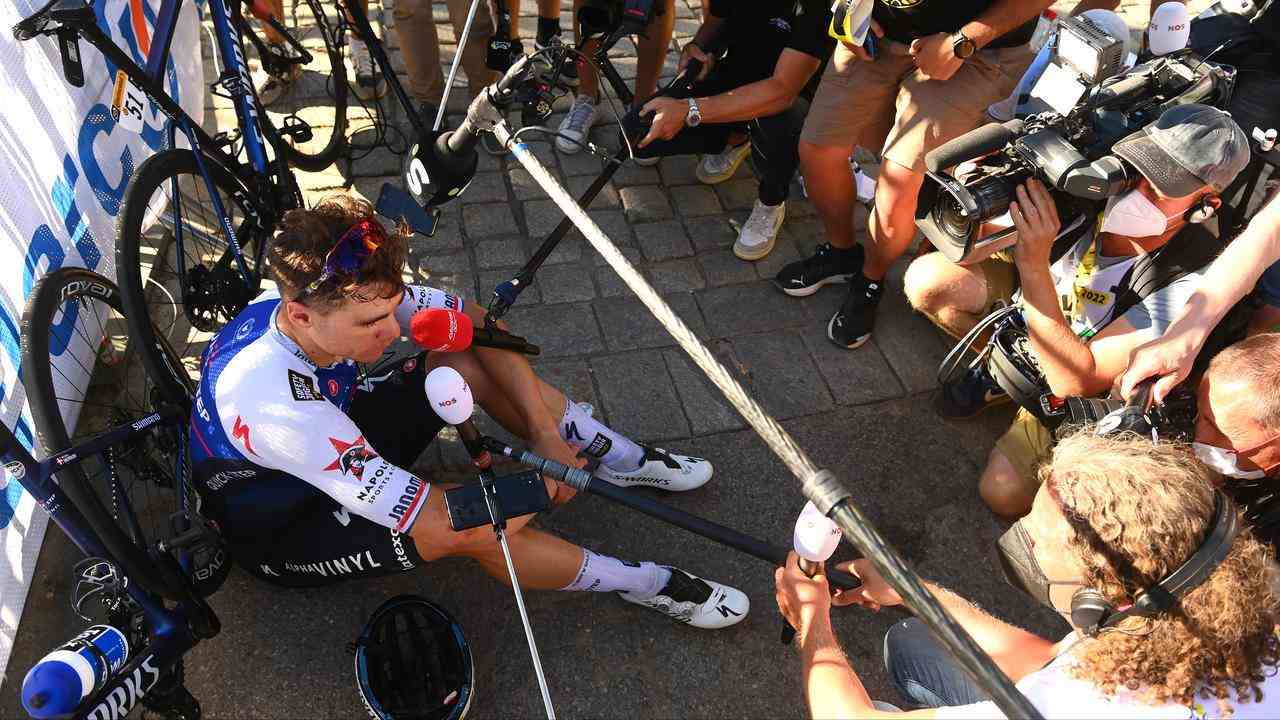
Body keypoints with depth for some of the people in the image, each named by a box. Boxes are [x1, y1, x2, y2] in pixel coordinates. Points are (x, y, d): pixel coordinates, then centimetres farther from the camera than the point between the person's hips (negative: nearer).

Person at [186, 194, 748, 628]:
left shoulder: (342, 295, -22)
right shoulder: (278, 406, -42)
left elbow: (476, 322, -11)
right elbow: (449, 521, -42)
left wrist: (545, 432, -16)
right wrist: (543, 485, -25)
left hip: (338, 446, 7)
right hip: (279, 533, -7)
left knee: (470, 356, -12)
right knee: (467, 528, -32)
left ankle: (618, 458, 1)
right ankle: (643, 585, -11)